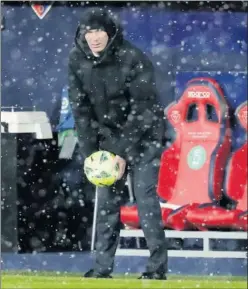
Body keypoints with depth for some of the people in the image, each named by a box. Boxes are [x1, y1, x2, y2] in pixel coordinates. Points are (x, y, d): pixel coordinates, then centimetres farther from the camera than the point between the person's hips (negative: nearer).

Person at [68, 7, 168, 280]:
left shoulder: (133, 60, -23)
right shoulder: (77, 60, -9)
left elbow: (141, 111, -21)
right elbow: (80, 109, -4)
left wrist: (124, 154, -23)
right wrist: (89, 153, -9)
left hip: (143, 135, -5)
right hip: (109, 135, 5)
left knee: (145, 195, -12)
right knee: (107, 198, -1)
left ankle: (158, 266, -10)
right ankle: (102, 266, 1)